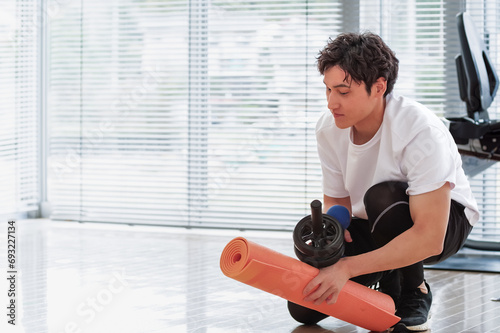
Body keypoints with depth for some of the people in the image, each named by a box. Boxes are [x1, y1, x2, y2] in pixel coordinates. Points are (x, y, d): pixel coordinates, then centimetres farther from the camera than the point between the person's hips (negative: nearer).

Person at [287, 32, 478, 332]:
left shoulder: (421, 132, -33)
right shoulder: (329, 128, -14)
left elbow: (429, 238, -37)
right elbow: (336, 201, 0)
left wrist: (347, 267, -41)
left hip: (446, 221, -5)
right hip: (375, 228, 5)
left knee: (382, 197, -38)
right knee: (303, 307, -13)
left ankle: (413, 295, -11)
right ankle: (387, 280, 15)